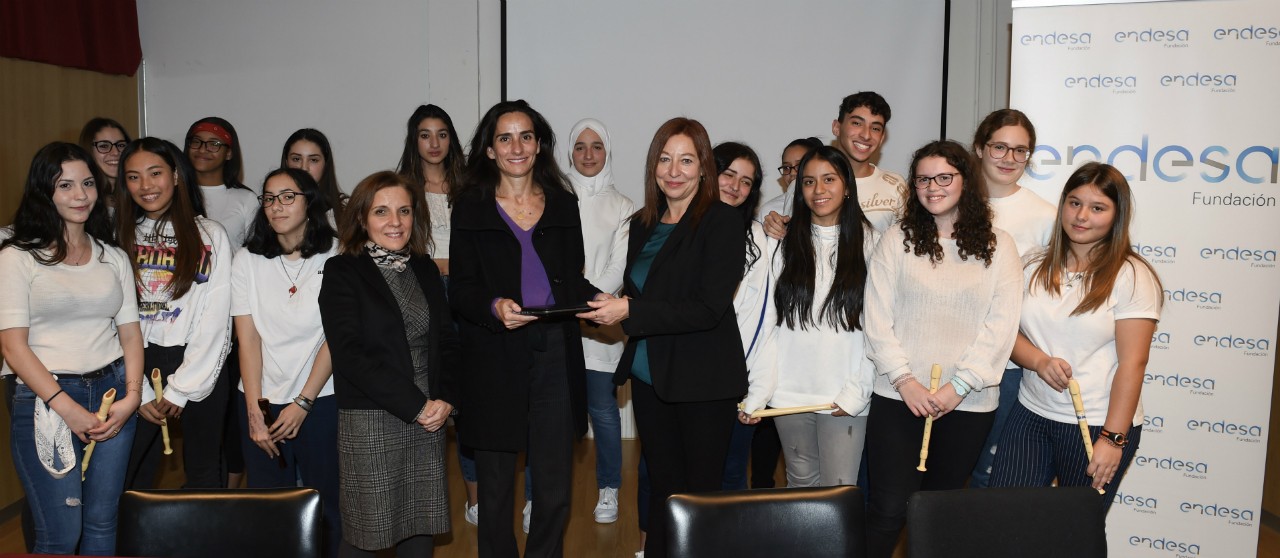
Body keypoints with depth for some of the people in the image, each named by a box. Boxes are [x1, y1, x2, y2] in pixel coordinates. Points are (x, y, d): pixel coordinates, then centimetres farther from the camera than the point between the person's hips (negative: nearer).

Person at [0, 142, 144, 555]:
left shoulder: (113, 257, 12)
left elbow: (130, 332, 9)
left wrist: (132, 396, -6)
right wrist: (65, 406, -15)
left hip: (112, 392, 4)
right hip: (43, 399, -4)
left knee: (102, 524, 9)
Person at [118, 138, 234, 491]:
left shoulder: (210, 235, 0)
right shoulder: (119, 237, 5)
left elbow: (216, 320, -5)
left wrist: (181, 389, -7)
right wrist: (138, 391, -5)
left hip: (201, 370, -1)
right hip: (137, 367, 2)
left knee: (204, 474, 8)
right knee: (132, 478, 4)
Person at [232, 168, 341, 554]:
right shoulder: (247, 261, 1)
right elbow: (248, 339, -2)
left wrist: (303, 403, -10)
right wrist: (254, 412, -7)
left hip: (321, 400, -2)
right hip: (261, 402, 2)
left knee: (325, 505, 5)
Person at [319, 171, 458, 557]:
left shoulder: (425, 269, 12)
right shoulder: (342, 272, -4)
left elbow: (446, 341, 12)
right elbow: (350, 354, -12)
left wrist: (445, 400, -6)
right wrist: (416, 406, -14)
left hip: (429, 417, 5)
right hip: (369, 423, -4)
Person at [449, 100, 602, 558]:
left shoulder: (562, 204, 11)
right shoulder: (471, 206, 4)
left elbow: (573, 280, 13)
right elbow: (460, 288, -1)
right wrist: (494, 308, -21)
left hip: (555, 353, 2)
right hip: (493, 359, -1)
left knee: (555, 489, 4)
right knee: (495, 489, 8)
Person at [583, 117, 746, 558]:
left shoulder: (721, 222, -11)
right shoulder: (643, 224, 9)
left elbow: (709, 308, -19)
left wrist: (629, 313, -20)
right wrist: (608, 308, -6)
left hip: (702, 384, -6)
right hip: (649, 377, 6)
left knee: (702, 491, 6)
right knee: (662, 486, 17)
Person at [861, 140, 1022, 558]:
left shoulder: (997, 245, 5)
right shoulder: (897, 240, 4)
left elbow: (1001, 325, -2)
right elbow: (877, 318, -1)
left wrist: (960, 386, -10)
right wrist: (905, 381, -10)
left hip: (968, 402, 1)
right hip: (898, 397, -1)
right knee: (889, 510, -4)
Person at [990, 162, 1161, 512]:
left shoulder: (1131, 276, -7)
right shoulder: (1037, 267, 7)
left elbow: (1132, 363, -12)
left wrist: (1113, 439, -16)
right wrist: (1039, 360, -13)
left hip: (1097, 425, -4)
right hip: (1031, 416, 4)